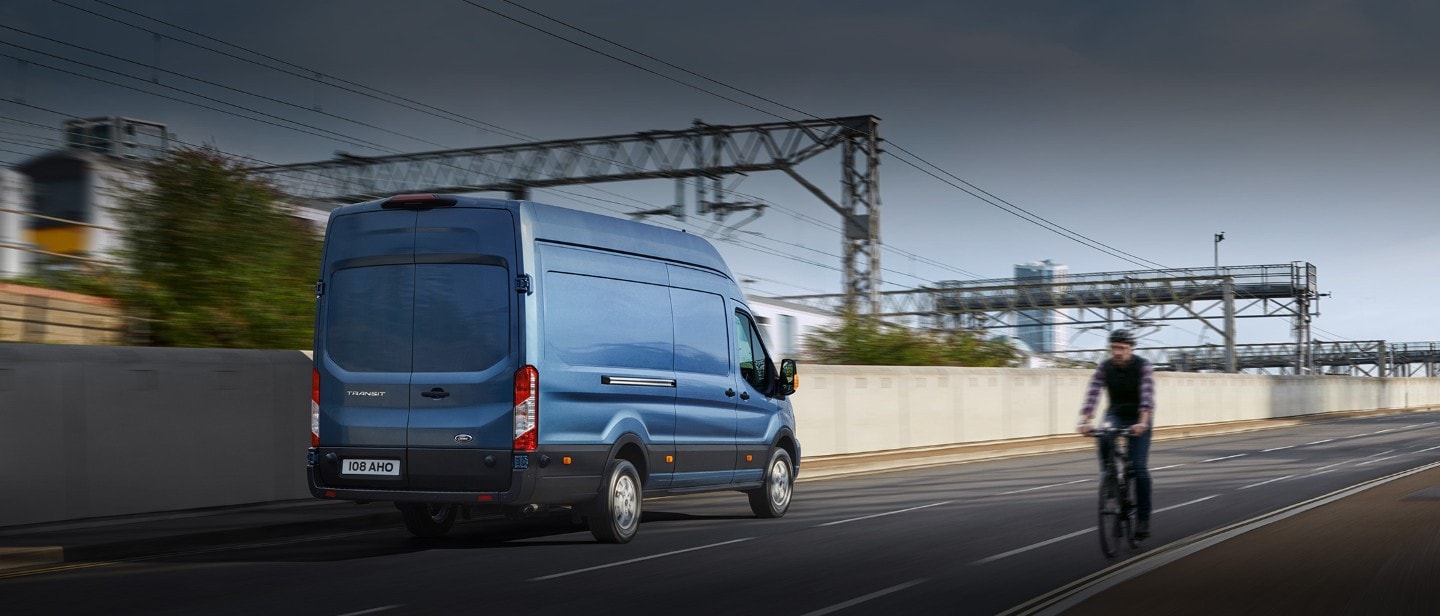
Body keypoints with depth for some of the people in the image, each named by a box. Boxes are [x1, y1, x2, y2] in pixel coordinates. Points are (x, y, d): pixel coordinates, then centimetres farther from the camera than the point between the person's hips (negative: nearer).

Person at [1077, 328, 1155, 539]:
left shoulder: (1143, 367, -18)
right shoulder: (1104, 368, -11)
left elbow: (1147, 396, -31)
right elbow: (1092, 394, -23)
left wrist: (1142, 422, -47)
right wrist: (1085, 421, -38)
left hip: (1138, 420, -2)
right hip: (1115, 415, 2)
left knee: (1139, 468, -12)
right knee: (1104, 438, -33)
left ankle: (1143, 518, -2)